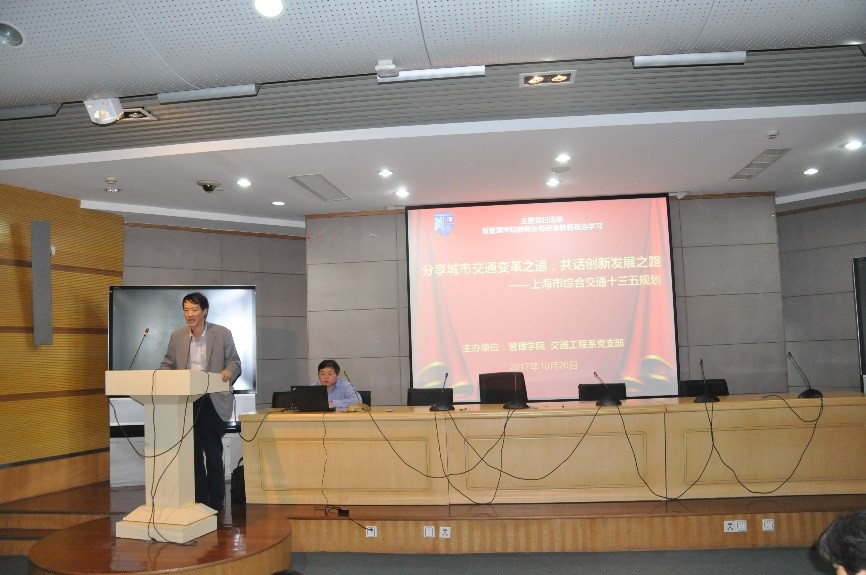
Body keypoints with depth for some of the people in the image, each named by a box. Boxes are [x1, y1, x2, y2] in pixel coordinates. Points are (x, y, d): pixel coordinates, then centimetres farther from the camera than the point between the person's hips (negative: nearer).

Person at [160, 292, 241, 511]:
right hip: (187, 402, 4)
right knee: (193, 452, 8)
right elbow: (168, 364, 13)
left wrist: (228, 372, -24)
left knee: (213, 452, -4)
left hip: (213, 402, -4)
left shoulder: (222, 334, -2)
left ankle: (216, 501, 9)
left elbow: (235, 362, -3)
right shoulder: (177, 336, 9)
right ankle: (198, 499, 20)